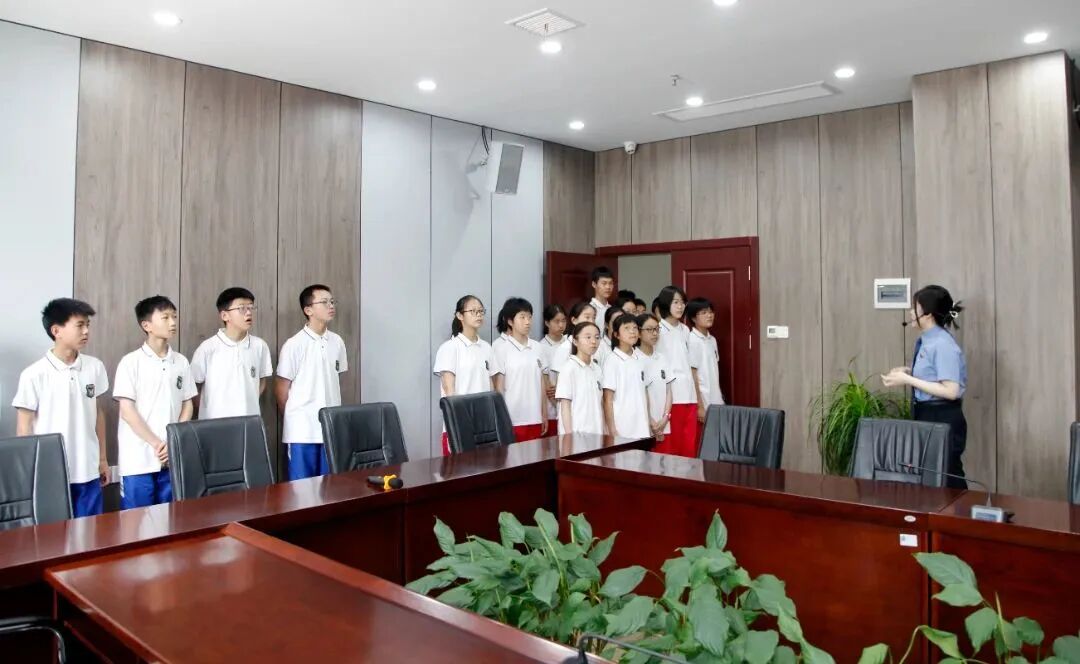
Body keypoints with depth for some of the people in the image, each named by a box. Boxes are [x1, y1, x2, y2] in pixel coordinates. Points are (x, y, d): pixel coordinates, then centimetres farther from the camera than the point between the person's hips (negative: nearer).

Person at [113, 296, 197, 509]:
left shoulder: (181, 362, 7)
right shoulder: (131, 362, -6)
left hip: (172, 458, 4)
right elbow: (127, 411, -9)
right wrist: (157, 443, -12)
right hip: (138, 459, -4)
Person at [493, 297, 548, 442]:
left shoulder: (536, 347, 10)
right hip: (511, 420, -5)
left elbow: (541, 383, 14)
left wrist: (544, 414, 13)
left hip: (534, 419, 5)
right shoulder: (499, 346, -7)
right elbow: (498, 386, -8)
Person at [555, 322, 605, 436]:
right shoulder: (569, 368, -8)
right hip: (576, 433, -5)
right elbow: (565, 405, -9)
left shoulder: (597, 369, 9)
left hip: (596, 433, 5)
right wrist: (569, 434, -12)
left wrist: (603, 431, 9)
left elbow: (600, 403, 13)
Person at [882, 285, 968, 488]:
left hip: (943, 419, -9)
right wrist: (908, 372, 4)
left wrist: (908, 380, -23)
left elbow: (950, 391, -25)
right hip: (925, 415, 9)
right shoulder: (925, 341, 7)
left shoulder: (943, 344, -20)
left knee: (948, 478, 3)